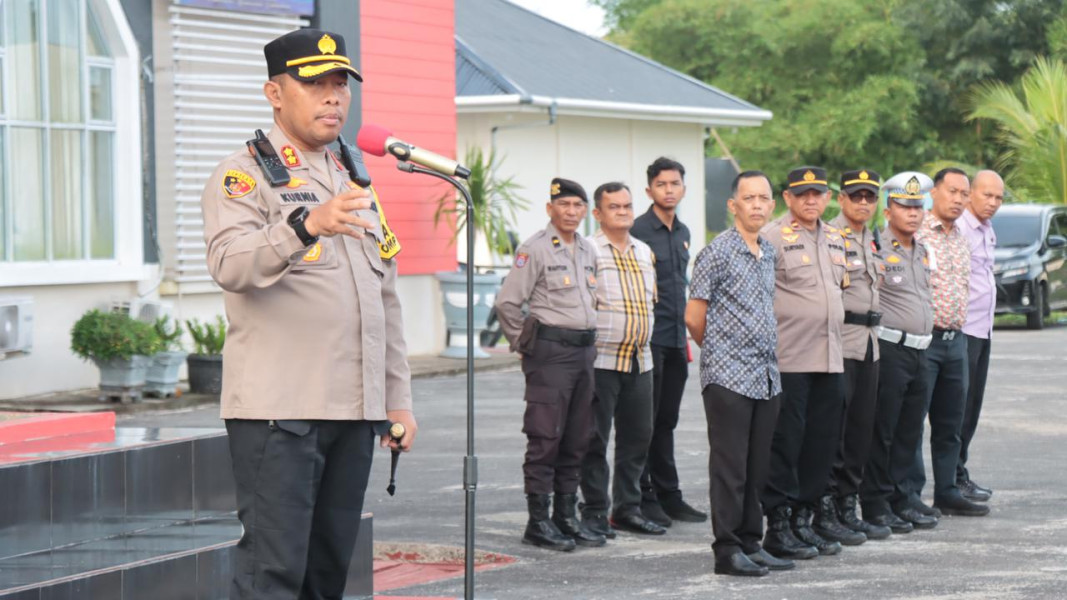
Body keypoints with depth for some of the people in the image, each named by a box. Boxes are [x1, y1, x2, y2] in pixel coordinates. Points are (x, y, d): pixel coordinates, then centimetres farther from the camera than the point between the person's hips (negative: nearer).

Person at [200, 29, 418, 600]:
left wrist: (398, 398, 18)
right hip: (278, 408, -7)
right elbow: (230, 266, -21)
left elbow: (386, 299, 24)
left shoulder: (354, 183, 20)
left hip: (355, 412, 7)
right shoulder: (244, 174, -3)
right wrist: (306, 224, -38)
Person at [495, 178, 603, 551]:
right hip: (551, 351, -7)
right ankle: (538, 523, -4)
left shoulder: (588, 251, 15)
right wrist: (523, 345, -5)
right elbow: (507, 302, -10)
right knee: (545, 439, -7)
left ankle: (566, 517, 17)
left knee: (577, 440, 9)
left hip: (584, 350, 7)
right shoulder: (535, 249, -8)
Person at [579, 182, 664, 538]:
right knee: (596, 438, -2)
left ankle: (627, 508, 19)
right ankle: (594, 512, 4)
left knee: (638, 435, 9)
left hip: (640, 360, 7)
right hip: (600, 359, -7)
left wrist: (641, 334, 16)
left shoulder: (644, 252, 15)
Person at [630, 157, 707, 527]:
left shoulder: (682, 233, 14)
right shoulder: (638, 231, -10)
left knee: (666, 421, 13)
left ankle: (668, 495, 18)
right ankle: (643, 497, 3)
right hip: (648, 339, -7)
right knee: (644, 422, -2)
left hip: (675, 340, 7)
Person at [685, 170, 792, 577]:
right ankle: (727, 550, -1)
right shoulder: (718, 252, -8)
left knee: (757, 468, 10)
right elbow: (694, 318, -6)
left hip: (766, 377, 7)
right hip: (728, 376, -7)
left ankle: (751, 544, 17)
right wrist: (719, 352, 7)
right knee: (730, 467, -5)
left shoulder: (769, 253, 14)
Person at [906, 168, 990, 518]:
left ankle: (947, 491, 17)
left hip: (956, 340, 7)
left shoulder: (961, 240, 16)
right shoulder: (913, 232, -9)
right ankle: (909, 494, 0)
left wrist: (958, 324, 17)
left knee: (950, 423, 11)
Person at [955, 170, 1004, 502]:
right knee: (959, 407, -6)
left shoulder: (987, 231, 16)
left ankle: (959, 474, 17)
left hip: (982, 330, 9)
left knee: (971, 408, 11)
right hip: (961, 330, -9)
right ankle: (953, 478, -2)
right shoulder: (958, 229, -14)